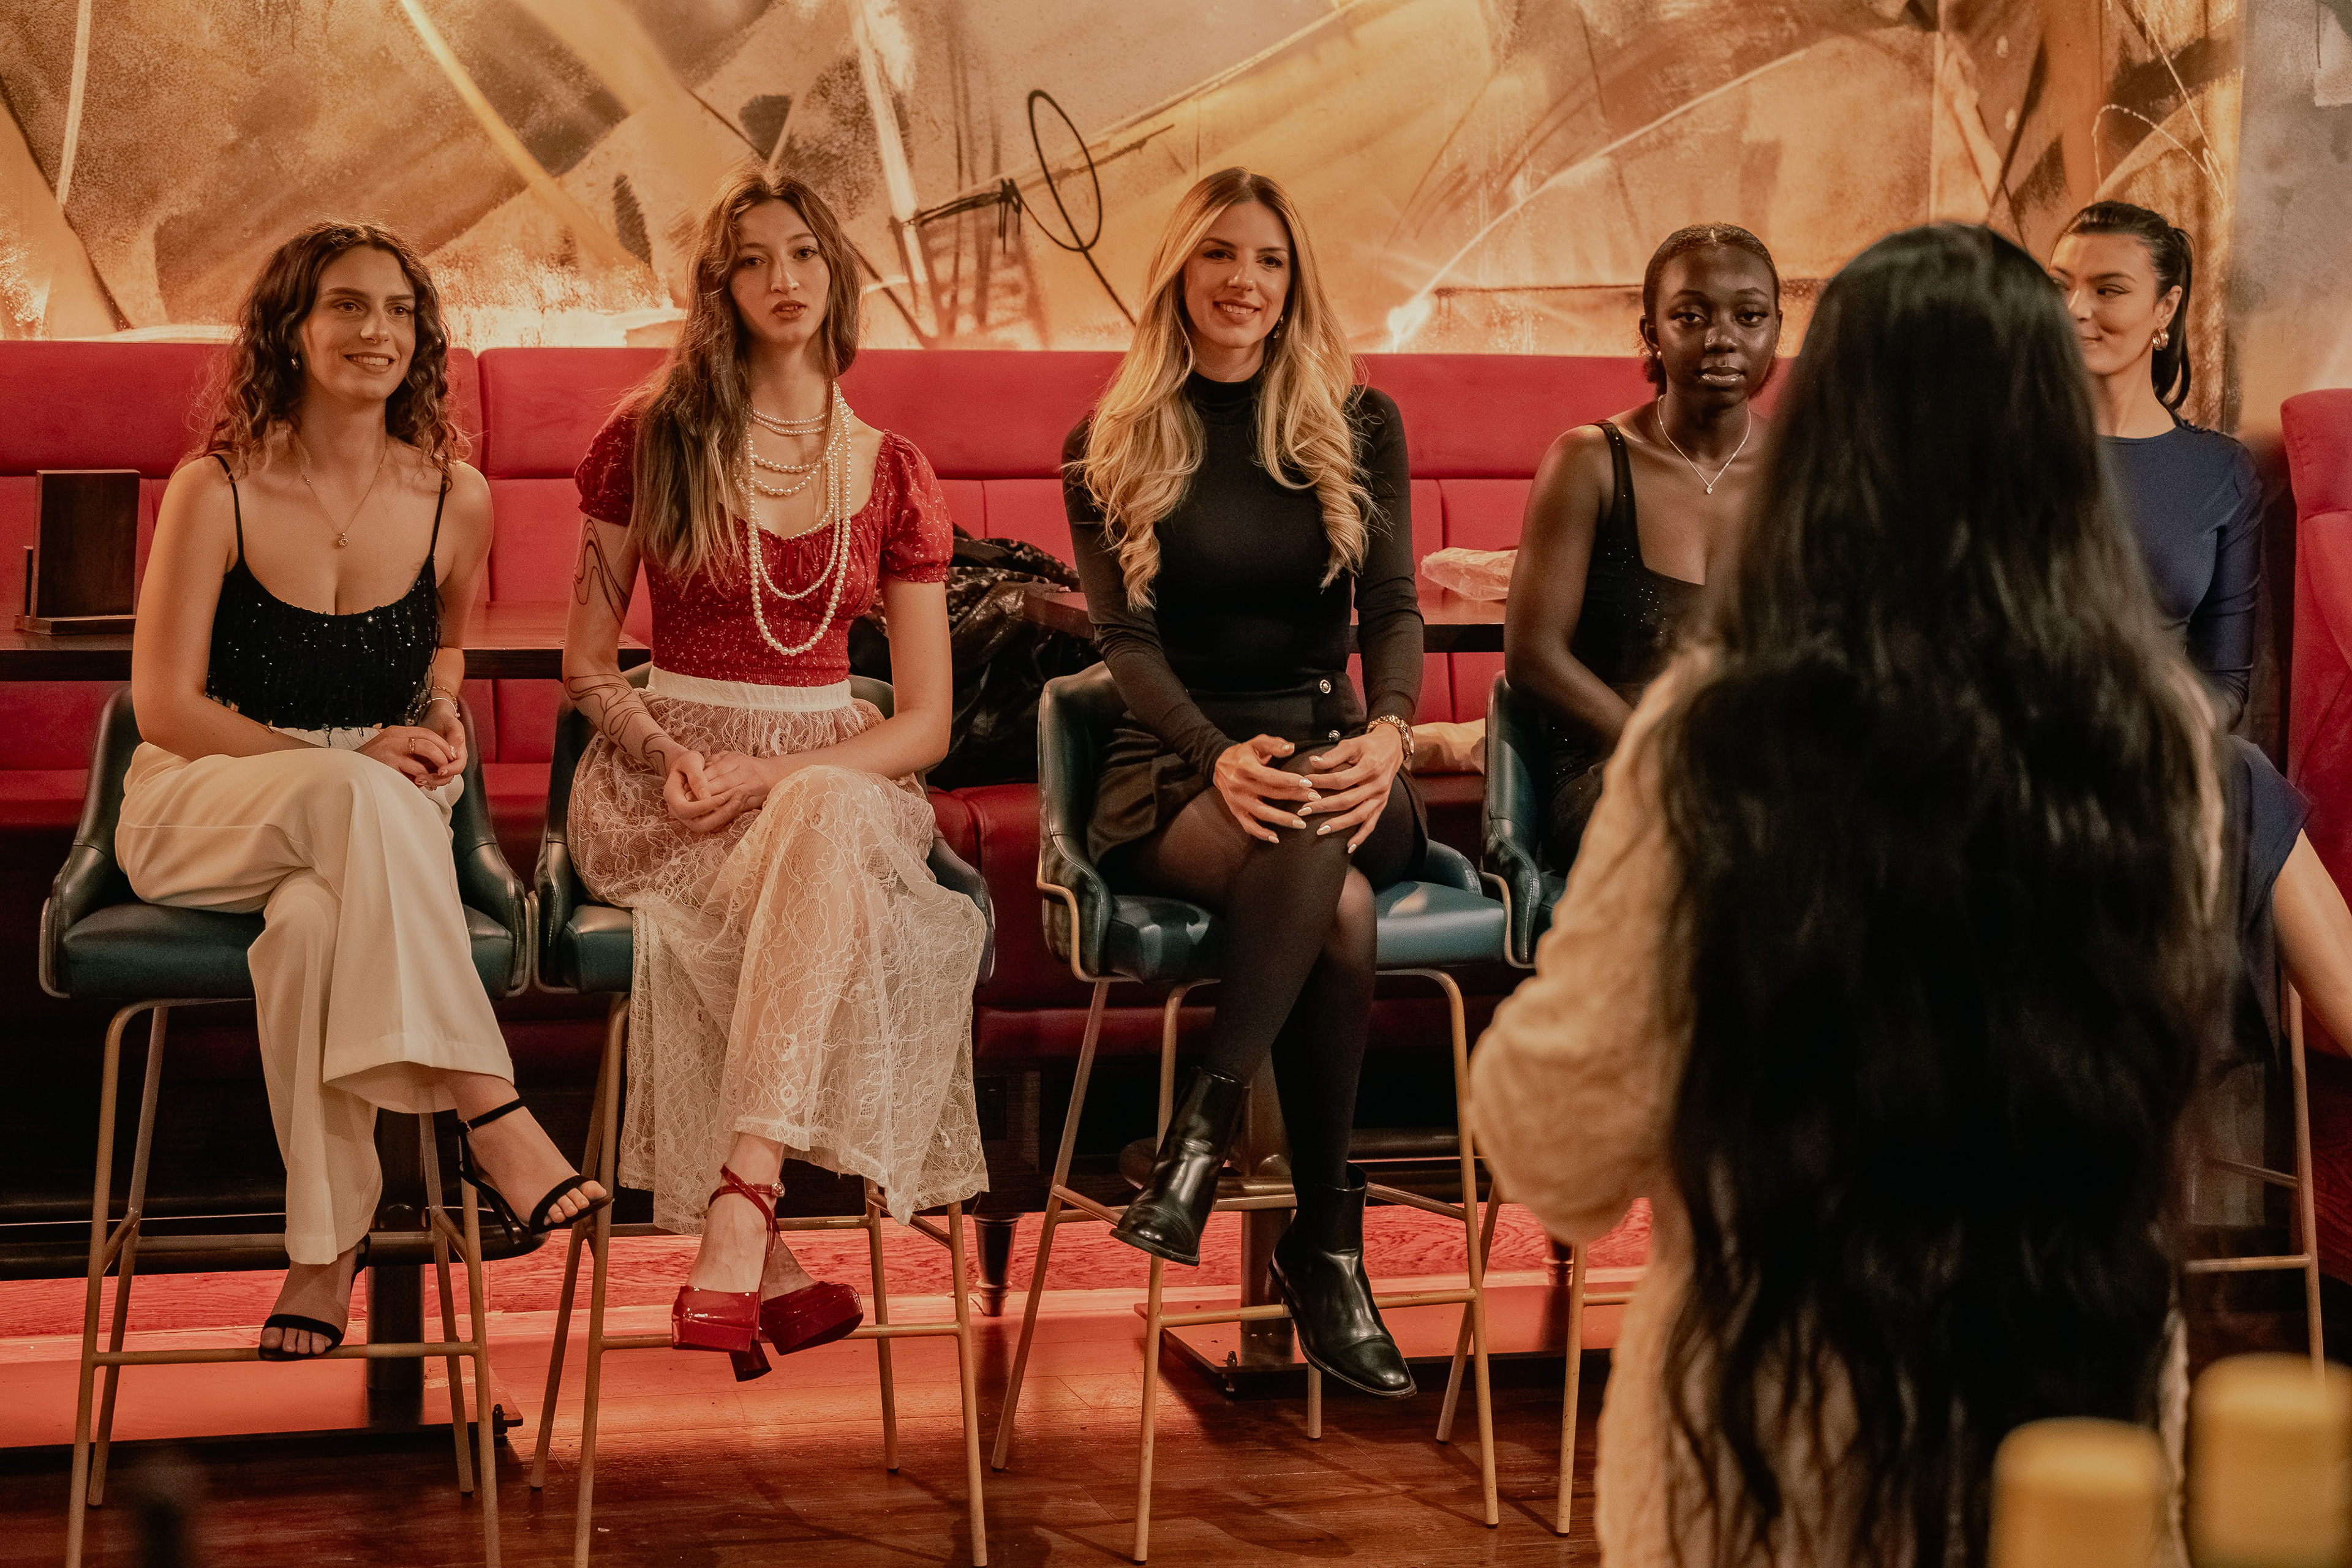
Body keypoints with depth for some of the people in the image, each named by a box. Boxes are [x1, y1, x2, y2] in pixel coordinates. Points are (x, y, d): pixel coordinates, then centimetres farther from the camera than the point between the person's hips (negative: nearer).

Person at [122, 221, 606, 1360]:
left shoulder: (454, 500, 1)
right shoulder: (215, 492, -8)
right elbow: (164, 706, -7)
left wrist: (439, 721, 0)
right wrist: (349, 760, -17)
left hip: (362, 830, 2)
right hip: (197, 811, -2)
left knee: (316, 921, -37)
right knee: (359, 794, -38)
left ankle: (327, 1248, -25)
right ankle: (489, 1111, -38)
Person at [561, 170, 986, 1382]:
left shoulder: (891, 473, 8)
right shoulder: (647, 439, 4)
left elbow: (925, 725, 4)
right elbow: (586, 661, 8)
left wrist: (775, 775, -13)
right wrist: (666, 753, -13)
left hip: (830, 773, 1)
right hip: (664, 775, -1)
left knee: (828, 826, -39)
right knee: (814, 903, -36)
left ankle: (734, 1224, -48)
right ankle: (766, 1262, -37)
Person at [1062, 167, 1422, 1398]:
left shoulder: (1359, 425, 10)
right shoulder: (1110, 447, 6)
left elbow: (1395, 607, 1)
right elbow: (1126, 639, -4)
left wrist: (1386, 733, -22)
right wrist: (1221, 755, -25)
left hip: (1333, 751, 2)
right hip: (1175, 773, -2)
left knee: (1312, 835, -38)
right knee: (1338, 910, -36)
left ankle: (1203, 1130, -33)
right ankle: (1326, 1242, -31)